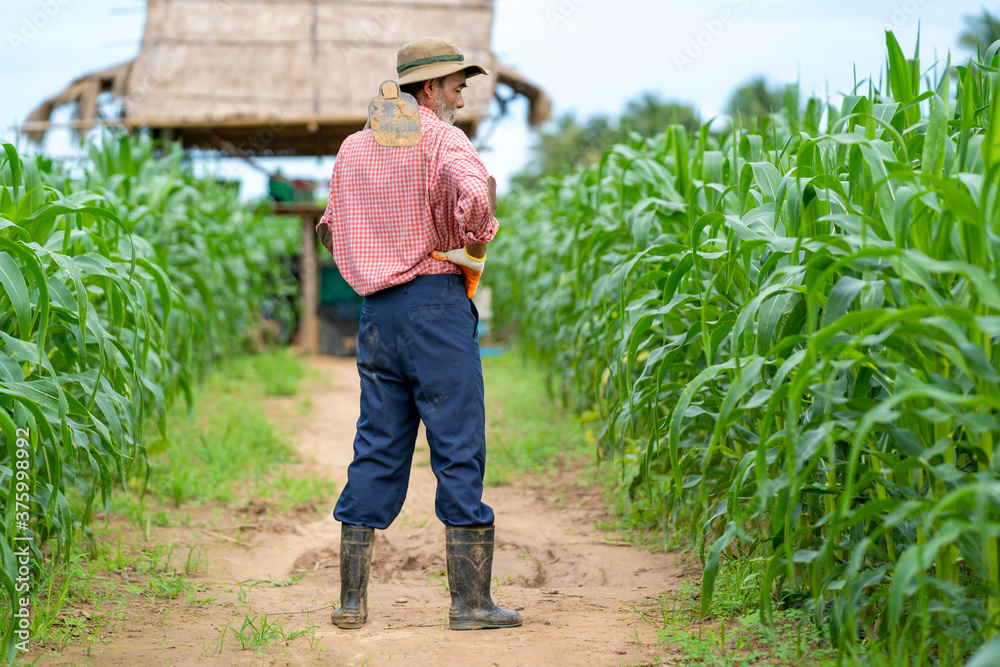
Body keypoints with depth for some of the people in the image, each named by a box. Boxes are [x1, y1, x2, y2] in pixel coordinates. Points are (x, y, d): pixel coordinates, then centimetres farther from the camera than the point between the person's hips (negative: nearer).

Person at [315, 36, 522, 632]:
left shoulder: (354, 147, 15)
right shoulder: (442, 140, -7)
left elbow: (333, 229, 22)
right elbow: (474, 195, -26)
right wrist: (476, 238, -8)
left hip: (377, 310, 7)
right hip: (437, 300, -7)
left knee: (377, 450, 10)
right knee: (460, 449, -2)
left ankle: (352, 599, 10)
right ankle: (470, 601, 0)